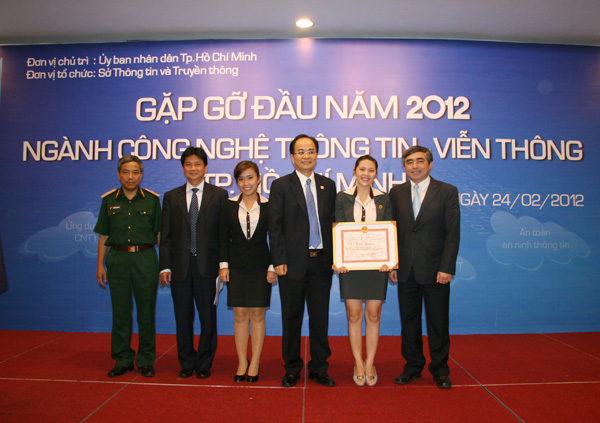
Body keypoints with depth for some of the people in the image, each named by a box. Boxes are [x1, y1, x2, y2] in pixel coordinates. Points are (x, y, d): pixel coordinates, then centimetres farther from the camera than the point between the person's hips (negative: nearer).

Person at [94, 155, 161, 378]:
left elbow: (160, 234, 4)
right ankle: (122, 360, 21)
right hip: (118, 259, 2)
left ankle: (146, 361, 17)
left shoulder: (152, 199, 3)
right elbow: (103, 236, 10)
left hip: (145, 259, -1)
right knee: (120, 312, 7)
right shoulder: (109, 200, 7)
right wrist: (100, 265, 6)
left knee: (146, 312, 4)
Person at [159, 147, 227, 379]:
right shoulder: (171, 197, 10)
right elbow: (165, 235, 7)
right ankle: (186, 363, 26)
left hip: (207, 265, -2)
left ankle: (204, 364, 22)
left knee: (208, 317, 6)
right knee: (183, 318, 11)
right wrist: (165, 266, 0)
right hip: (180, 266, 2)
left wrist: (224, 264, -5)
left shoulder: (219, 195, 4)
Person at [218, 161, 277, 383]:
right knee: (240, 315, 5)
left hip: (260, 266, -1)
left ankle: (255, 363, 17)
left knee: (257, 315, 5)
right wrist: (223, 264, -2)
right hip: (236, 266, 1)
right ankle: (242, 363, 17)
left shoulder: (268, 206, 0)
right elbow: (223, 237, 5)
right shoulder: (229, 205, 5)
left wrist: (273, 266, -6)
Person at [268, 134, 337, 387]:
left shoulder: (328, 185, 11)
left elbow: (332, 222, 9)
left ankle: (319, 368, 25)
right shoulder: (281, 186, 1)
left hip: (322, 261, 3)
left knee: (320, 317, 10)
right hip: (293, 262, -2)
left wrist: (334, 256, 1)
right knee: (292, 317, 9)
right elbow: (275, 226, -4)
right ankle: (292, 369, 24)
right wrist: (279, 260, -11)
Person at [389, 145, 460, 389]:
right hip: (405, 270, 3)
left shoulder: (447, 192, 0)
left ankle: (440, 370, 25)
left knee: (438, 323, 8)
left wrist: (446, 268, -11)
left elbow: (453, 233, -4)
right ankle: (413, 366, 27)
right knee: (409, 321, 11)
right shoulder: (396, 193, 8)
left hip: (435, 270, -2)